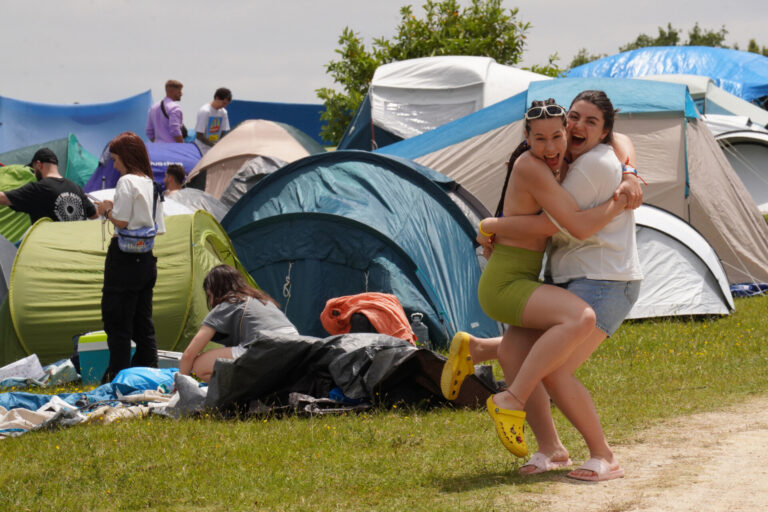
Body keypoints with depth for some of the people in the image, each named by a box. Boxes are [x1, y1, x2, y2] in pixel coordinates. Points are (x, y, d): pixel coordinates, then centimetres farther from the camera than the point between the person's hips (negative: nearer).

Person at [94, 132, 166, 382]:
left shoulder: (127, 182, -11)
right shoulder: (152, 185, 14)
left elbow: (121, 222, -16)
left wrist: (106, 211, 2)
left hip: (124, 257, -8)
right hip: (147, 258, 8)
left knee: (117, 321, -3)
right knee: (143, 324, 13)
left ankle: (117, 375, -3)